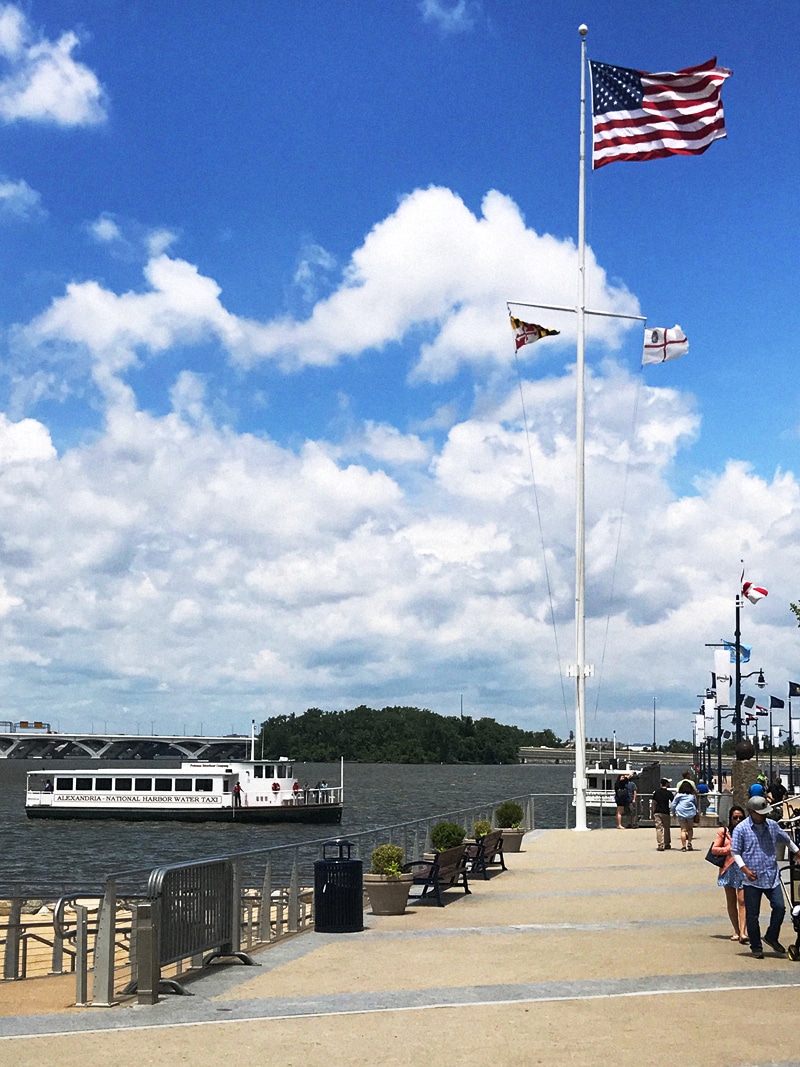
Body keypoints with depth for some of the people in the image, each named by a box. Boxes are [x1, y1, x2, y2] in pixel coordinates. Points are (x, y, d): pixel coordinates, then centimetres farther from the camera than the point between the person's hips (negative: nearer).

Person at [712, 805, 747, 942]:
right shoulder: (724, 831, 4)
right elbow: (714, 849, 4)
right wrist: (729, 849, -9)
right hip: (728, 868, 2)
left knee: (742, 900, -13)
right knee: (731, 901, 9)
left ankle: (743, 932, -18)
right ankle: (736, 931, 19)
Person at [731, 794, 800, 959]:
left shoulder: (772, 825, 6)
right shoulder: (741, 829, -6)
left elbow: (786, 840, 23)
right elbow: (735, 852, -4)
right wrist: (745, 869, -15)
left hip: (772, 877, 3)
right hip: (752, 879, -3)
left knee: (779, 907, -5)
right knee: (752, 915, 2)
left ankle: (771, 937, 19)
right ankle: (756, 948, 15)